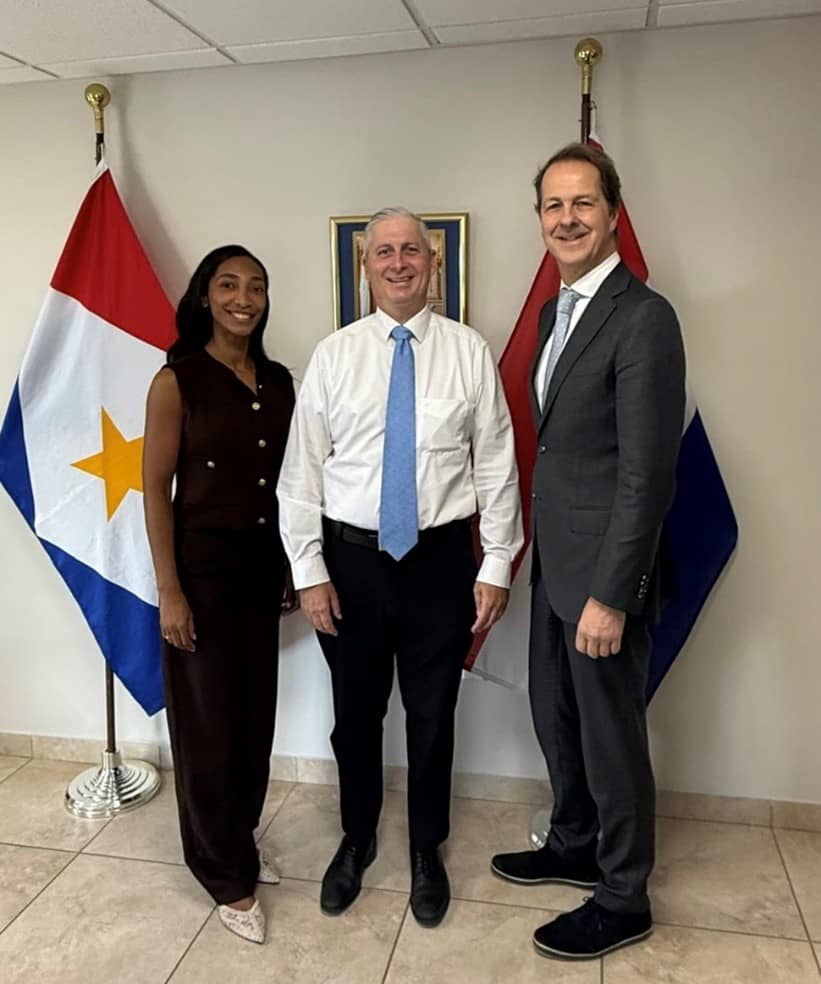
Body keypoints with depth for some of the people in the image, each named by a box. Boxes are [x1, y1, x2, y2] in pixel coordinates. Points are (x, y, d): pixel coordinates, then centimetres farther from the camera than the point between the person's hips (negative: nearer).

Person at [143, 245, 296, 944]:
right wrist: (169, 590, -13)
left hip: (264, 564, 5)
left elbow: (288, 479, 11)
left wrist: (294, 567, 10)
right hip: (203, 564, -5)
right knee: (209, 719, 7)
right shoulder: (178, 380, -9)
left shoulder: (279, 381, 6)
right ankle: (226, 874, 26)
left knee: (256, 712, 14)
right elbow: (156, 489, -10)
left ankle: (240, 841, 37)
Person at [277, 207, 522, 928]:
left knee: (432, 717, 13)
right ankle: (357, 840, 40)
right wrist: (309, 569, -4)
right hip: (352, 560, 1)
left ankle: (427, 851, 37)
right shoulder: (333, 355, 1)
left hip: (440, 560, 0)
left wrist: (496, 566, -4)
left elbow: (497, 466, -1)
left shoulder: (469, 352, 0)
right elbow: (302, 470, 0)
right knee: (355, 714, 15)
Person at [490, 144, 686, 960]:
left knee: (610, 735, 8)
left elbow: (647, 471, -20)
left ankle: (622, 901, 30)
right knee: (554, 715, 21)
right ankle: (575, 847, 44)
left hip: (602, 569, -8)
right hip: (554, 560, 8)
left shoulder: (643, 317, -17)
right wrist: (541, 552, 12)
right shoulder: (554, 311, 10)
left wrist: (611, 594, -20)